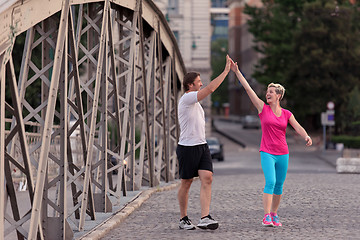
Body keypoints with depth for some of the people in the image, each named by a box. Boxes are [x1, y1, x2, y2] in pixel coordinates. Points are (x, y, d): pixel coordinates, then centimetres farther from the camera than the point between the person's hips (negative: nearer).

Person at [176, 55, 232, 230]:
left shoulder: (194, 102, 18)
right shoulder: (187, 98, -12)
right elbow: (210, 89, -20)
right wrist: (226, 71, -17)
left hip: (202, 146, 8)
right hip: (187, 148, -8)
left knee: (207, 178, -9)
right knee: (186, 183, 3)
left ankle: (205, 218, -16)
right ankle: (183, 219, 16)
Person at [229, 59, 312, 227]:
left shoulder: (286, 114, 7)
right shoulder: (263, 109, 2)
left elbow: (298, 128, -4)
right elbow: (248, 89, -1)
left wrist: (306, 137, -26)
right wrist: (237, 72, -5)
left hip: (283, 154, 3)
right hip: (267, 153, -3)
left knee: (279, 186, 8)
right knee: (270, 182, -18)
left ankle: (274, 215, 21)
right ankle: (266, 217, -20)